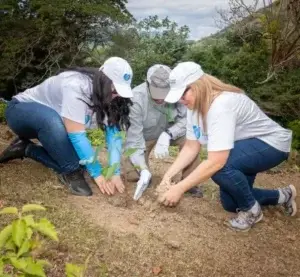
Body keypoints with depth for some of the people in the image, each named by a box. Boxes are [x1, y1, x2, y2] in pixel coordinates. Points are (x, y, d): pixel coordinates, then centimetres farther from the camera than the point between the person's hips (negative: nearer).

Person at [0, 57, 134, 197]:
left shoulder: (108, 96, -13)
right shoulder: (76, 86, -36)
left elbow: (113, 133, -18)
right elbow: (76, 135, -38)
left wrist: (115, 172, -28)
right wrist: (97, 173, -34)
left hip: (50, 121, 7)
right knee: (53, 121, -41)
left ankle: (26, 148, 6)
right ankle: (71, 173, -20)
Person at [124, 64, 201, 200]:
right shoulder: (136, 99, -34)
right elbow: (133, 137, -32)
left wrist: (167, 135, -41)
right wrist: (144, 170, -40)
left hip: (170, 131, 1)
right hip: (145, 136, -1)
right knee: (133, 174, -14)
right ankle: (146, 175, 22)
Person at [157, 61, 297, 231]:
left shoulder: (221, 105, -36)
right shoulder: (196, 106, -7)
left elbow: (216, 162, -41)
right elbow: (191, 147, -4)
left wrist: (179, 188, -35)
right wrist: (168, 176, -15)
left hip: (271, 144, -9)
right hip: (243, 150, 9)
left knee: (220, 166, -35)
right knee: (230, 203, 10)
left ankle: (251, 210, -7)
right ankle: (282, 196, 30)